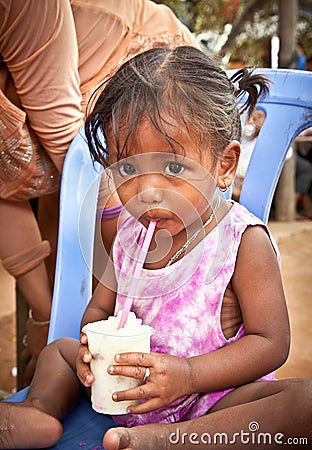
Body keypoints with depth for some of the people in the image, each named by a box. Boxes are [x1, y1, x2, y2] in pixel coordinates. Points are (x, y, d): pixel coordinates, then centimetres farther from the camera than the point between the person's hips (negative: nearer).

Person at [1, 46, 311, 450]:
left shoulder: (244, 240, -16)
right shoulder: (131, 236, 1)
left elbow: (271, 343, -17)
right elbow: (98, 307, 11)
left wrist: (188, 375, -29)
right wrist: (94, 345, -13)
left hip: (213, 395, -5)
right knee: (60, 350, 15)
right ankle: (39, 413, -14)